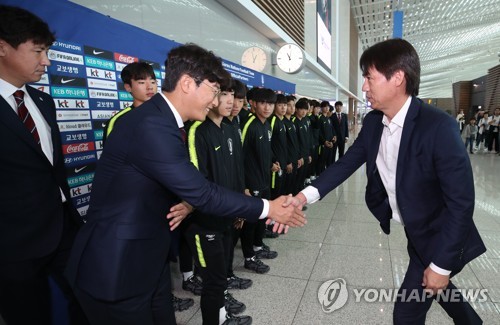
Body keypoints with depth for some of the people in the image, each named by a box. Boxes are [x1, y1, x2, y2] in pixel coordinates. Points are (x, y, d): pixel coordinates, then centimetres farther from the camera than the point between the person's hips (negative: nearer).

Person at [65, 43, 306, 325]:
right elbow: (202, 193, -24)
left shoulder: (164, 122, 5)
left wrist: (186, 204, -5)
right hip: (116, 268, -8)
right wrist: (267, 208, -15)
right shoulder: (151, 125, -26)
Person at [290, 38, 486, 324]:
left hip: (437, 236, -6)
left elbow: (461, 202, -25)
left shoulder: (439, 126, -28)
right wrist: (305, 195, -24)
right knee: (432, 286, 29)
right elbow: (348, 162, -8)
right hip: (410, 231, 7)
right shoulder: (373, 122, -8)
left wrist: (441, 264, -20)